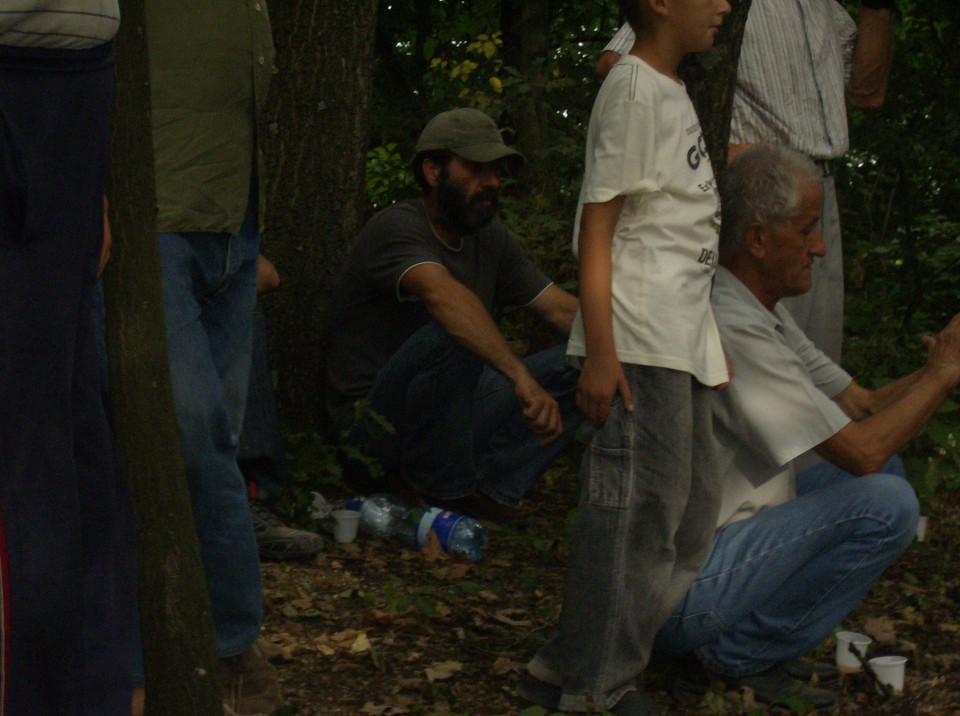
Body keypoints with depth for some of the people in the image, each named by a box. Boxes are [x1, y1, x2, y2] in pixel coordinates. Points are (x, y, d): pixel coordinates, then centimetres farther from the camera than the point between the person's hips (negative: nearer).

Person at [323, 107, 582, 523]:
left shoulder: (491, 240, 9)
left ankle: (488, 486, -15)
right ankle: (443, 488, -18)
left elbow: (562, 309, 7)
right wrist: (521, 377, -49)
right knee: (454, 335, -35)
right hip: (373, 424, -8)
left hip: (450, 419, 8)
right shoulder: (397, 228, -17)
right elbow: (444, 296, -37)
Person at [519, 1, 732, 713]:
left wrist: (711, 344, 23)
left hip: (682, 344, 10)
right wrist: (600, 354, -20)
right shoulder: (633, 90, -10)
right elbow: (598, 227, -14)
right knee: (638, 507, -9)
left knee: (693, 508, 12)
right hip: (640, 341, -10)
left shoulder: (673, 92, 19)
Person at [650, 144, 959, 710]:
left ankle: (744, 644, 6)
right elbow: (862, 449, -21)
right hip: (679, 591, -10)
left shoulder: (768, 316, 10)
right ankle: (741, 651, -5)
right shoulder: (732, 328, -23)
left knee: (887, 471, 13)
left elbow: (865, 407, 12)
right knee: (885, 503, -18)